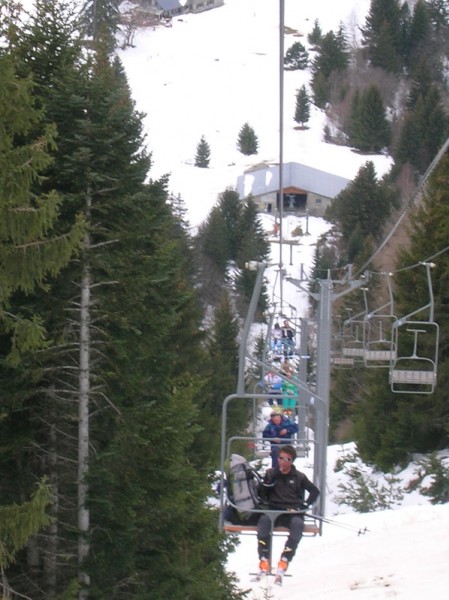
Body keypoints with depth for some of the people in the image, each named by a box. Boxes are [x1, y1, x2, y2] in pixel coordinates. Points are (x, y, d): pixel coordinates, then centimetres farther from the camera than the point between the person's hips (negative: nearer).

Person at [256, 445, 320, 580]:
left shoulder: (299, 477, 12)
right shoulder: (271, 473, 14)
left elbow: (315, 491, 15)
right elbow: (261, 494, 7)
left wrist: (304, 506, 1)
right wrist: (270, 480, -8)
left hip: (293, 512, 0)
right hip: (274, 510, 0)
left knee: (298, 524, -36)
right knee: (264, 520, -34)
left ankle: (284, 560, -39)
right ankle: (264, 560, -38)